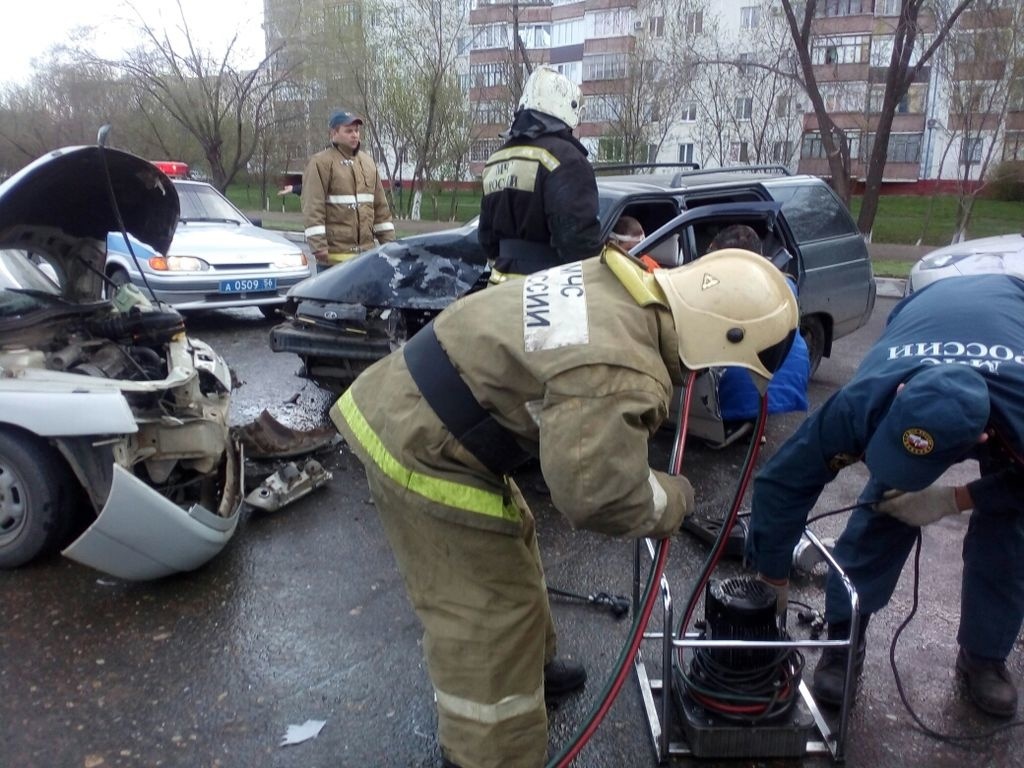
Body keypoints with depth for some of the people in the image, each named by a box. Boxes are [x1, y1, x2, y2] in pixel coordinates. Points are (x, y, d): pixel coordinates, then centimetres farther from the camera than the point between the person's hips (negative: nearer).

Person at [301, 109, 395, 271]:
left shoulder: (367, 162, 16)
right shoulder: (320, 162, -5)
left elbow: (381, 206, 18)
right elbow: (313, 208, -12)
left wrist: (388, 240, 13)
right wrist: (319, 247, -19)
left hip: (366, 252, 7)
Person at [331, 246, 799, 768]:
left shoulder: (621, 285, 0)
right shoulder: (619, 375, -30)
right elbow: (598, 494, -26)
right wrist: (673, 501, -6)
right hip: (420, 448, -10)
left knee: (510, 542, 26)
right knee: (485, 613, 1)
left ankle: (528, 665, 49)